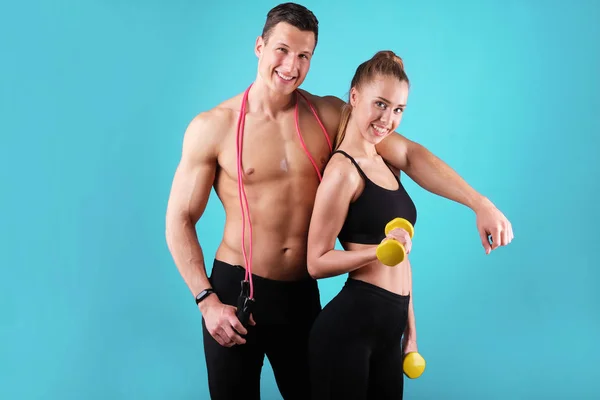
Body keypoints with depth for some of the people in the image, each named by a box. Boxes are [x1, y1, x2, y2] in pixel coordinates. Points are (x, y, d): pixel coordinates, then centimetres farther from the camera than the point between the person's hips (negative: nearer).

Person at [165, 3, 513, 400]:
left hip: (302, 293, 3)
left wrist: (479, 203, -14)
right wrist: (207, 300, -12)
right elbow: (180, 221, -5)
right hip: (236, 291, -2)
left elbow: (408, 153, -6)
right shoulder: (212, 127, -9)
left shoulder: (329, 115, -3)